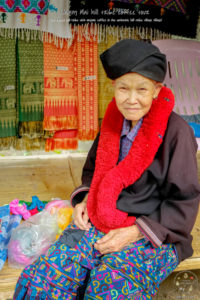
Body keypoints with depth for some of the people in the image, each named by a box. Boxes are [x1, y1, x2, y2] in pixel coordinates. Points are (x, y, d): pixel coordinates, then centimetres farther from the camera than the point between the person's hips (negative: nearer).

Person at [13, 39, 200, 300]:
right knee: (42, 279, -15)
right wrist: (83, 199, 2)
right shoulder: (112, 122, 5)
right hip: (97, 223, 5)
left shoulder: (176, 131, -12)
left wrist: (135, 232, -15)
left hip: (152, 236, -4)